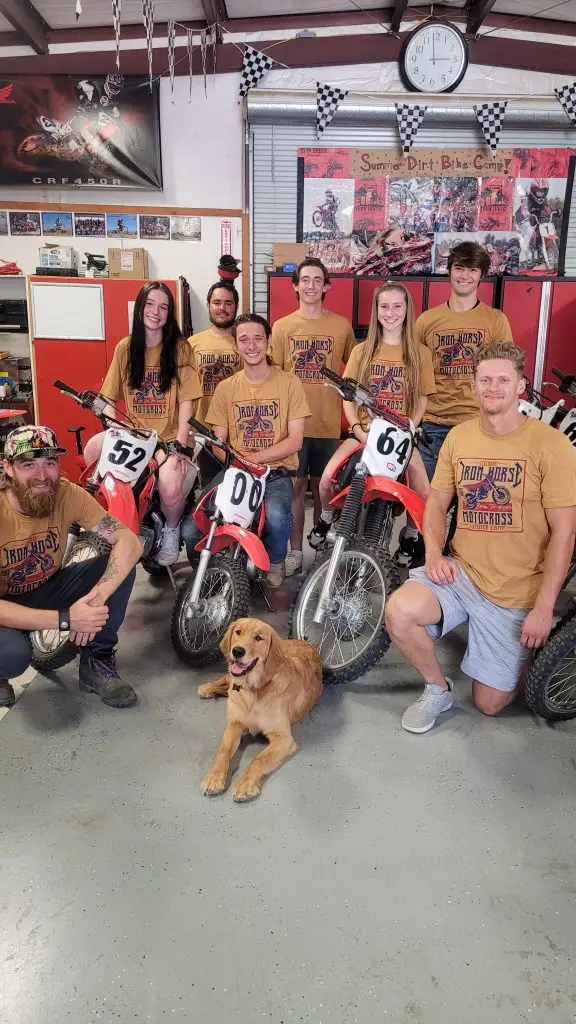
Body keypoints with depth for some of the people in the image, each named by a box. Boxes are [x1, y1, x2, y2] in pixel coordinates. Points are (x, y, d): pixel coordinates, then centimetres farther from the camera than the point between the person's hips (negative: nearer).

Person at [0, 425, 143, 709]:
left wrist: (97, 598, -39)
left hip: (47, 589, 4)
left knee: (121, 564, -20)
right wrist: (65, 619, -39)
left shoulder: (67, 494, -18)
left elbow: (129, 542, -24)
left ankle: (96, 663, -2)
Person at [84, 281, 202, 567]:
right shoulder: (125, 348, 8)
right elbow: (108, 398, 9)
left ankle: (171, 531, 5)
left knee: (170, 487, -32)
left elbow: (186, 401, -7)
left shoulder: (179, 347, -2)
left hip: (170, 437, -3)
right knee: (94, 449, -27)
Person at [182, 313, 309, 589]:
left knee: (276, 514, -36)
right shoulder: (226, 388, 10)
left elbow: (295, 441, -5)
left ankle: (275, 562, -2)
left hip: (276, 471, -2)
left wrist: (254, 458, -17)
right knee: (191, 530, -19)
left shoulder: (289, 383, 2)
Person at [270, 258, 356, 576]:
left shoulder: (341, 326, 3)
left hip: (328, 421, 0)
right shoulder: (282, 327, 3)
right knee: (296, 485, 4)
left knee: (322, 485, 10)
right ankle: (295, 551, 13)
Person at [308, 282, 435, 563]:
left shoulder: (420, 353, 5)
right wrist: (358, 429, -9)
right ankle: (327, 517, 11)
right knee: (327, 479, -24)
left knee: (424, 495, -21)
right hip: (364, 431, 1)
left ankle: (410, 535, 13)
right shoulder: (361, 351, 8)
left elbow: (421, 400, 4)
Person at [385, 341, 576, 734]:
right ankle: (438, 689, 3)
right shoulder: (458, 437, 2)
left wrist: (544, 609, -15)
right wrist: (434, 553, -9)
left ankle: (528, 658, 39)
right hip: (460, 570, 3)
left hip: (516, 592, -3)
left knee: (490, 702, 4)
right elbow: (437, 502, 10)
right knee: (399, 612, -27)